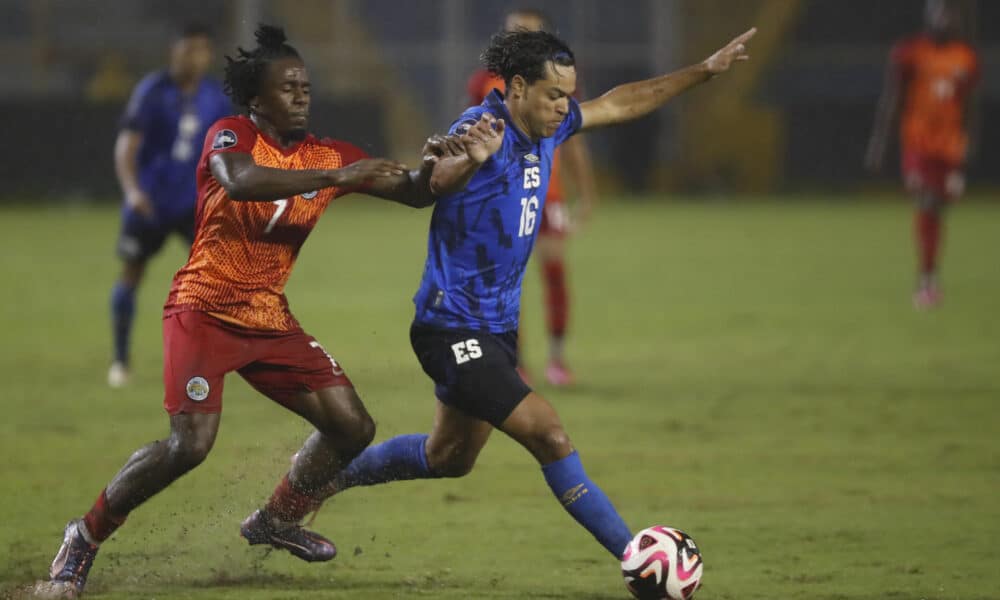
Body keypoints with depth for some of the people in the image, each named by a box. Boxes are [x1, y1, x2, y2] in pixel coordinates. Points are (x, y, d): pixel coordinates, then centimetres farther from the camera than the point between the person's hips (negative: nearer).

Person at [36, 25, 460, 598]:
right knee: (192, 442, -23)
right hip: (205, 311, -6)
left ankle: (276, 519, 26)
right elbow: (239, 182, -33)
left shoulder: (331, 155, 5)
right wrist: (334, 177, -33)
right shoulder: (232, 136, -10)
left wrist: (431, 164, -18)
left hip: (272, 323, 6)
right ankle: (85, 538, -4)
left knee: (354, 427, 1)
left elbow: (412, 193, 5)